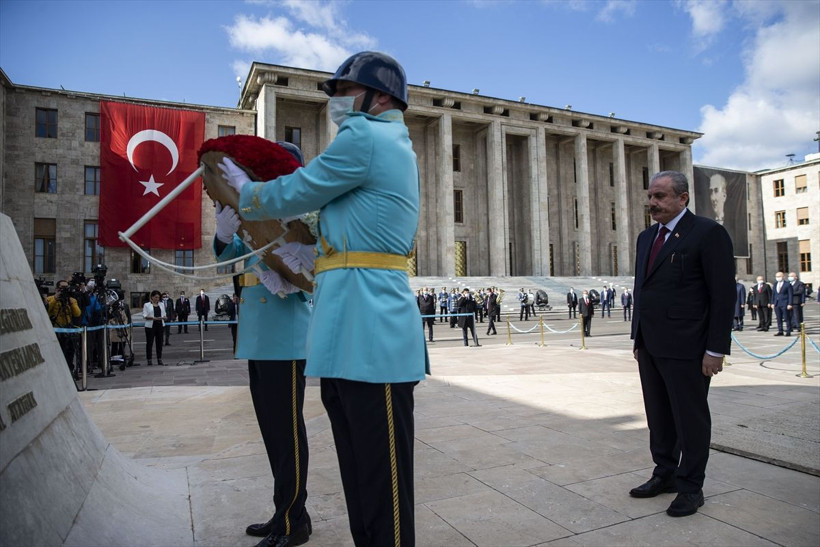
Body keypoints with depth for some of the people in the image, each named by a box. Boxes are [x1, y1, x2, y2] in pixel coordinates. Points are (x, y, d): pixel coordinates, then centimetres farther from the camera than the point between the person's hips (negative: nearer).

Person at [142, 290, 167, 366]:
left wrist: (164, 317, -9)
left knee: (159, 342, 5)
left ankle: (159, 360, 11)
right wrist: (153, 318, -21)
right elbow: (144, 316, -6)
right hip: (150, 326, -4)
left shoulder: (162, 304, 15)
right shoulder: (147, 305, 2)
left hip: (160, 325, 4)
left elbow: (164, 314, 14)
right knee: (149, 343, 1)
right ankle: (149, 360, 9)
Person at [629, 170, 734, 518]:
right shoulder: (647, 237, 14)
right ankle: (665, 474, 31)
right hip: (650, 346, 7)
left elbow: (724, 294, -11)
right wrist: (638, 338, 15)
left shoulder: (708, 233, -8)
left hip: (685, 348, -7)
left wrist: (716, 349, -14)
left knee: (690, 418, 6)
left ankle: (690, 487, 21)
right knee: (658, 417, 16)